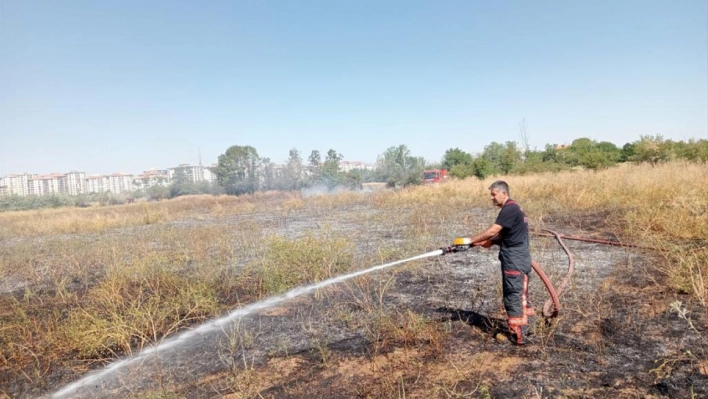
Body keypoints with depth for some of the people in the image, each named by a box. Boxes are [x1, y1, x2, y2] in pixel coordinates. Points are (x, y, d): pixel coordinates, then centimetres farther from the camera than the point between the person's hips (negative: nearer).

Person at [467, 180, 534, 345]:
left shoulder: (510, 209, -17)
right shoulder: (511, 208, 16)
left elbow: (492, 231, -23)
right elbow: (503, 235, 16)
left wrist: (470, 240, -17)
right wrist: (488, 242, 1)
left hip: (515, 260, -10)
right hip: (516, 259, 10)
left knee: (514, 296, -5)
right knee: (518, 295, 17)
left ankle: (519, 335, 1)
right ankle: (523, 328, 28)